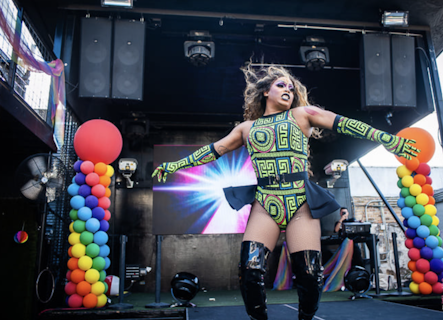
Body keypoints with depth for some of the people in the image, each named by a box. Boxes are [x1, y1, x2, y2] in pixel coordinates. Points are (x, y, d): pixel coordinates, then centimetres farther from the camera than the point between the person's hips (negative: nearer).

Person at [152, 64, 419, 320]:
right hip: (265, 205, 1)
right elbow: (214, 150, 22)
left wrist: (390, 140, 1)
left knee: (310, 276, -5)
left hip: (301, 205, -1)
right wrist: (175, 165, 21)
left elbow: (345, 124, 7)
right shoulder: (247, 128, 18)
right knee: (251, 271, -13)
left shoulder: (302, 114, 13)